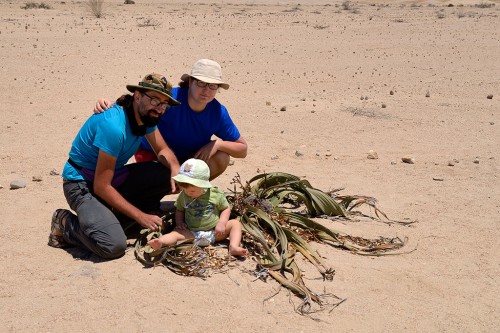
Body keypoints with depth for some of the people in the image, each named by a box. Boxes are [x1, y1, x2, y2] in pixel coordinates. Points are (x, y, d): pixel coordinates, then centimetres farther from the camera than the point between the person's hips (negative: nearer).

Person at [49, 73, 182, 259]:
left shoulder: (146, 114, -3)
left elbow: (163, 150, 10)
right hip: (82, 184, -8)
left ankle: (113, 216, 2)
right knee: (114, 246, -29)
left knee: (169, 175, -10)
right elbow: (102, 187, -27)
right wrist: (140, 216, -23)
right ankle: (66, 224, 0)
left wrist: (176, 170, -14)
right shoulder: (114, 125, -29)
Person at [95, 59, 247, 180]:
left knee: (221, 158, -22)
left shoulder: (218, 113, -19)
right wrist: (107, 105, -46)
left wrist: (217, 144, -31)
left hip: (186, 158, 4)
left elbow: (243, 149, -13)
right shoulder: (170, 98, -31)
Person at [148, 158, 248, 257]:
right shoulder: (183, 196, 3)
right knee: (176, 233, -24)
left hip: (214, 232, 0)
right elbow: (179, 210, 19)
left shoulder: (215, 194, -5)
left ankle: (234, 247, -38)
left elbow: (226, 208, 5)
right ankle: (160, 242, -53)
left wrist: (221, 223, -11)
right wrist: (179, 222, -1)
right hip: (192, 233, 0)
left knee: (235, 223, -17)